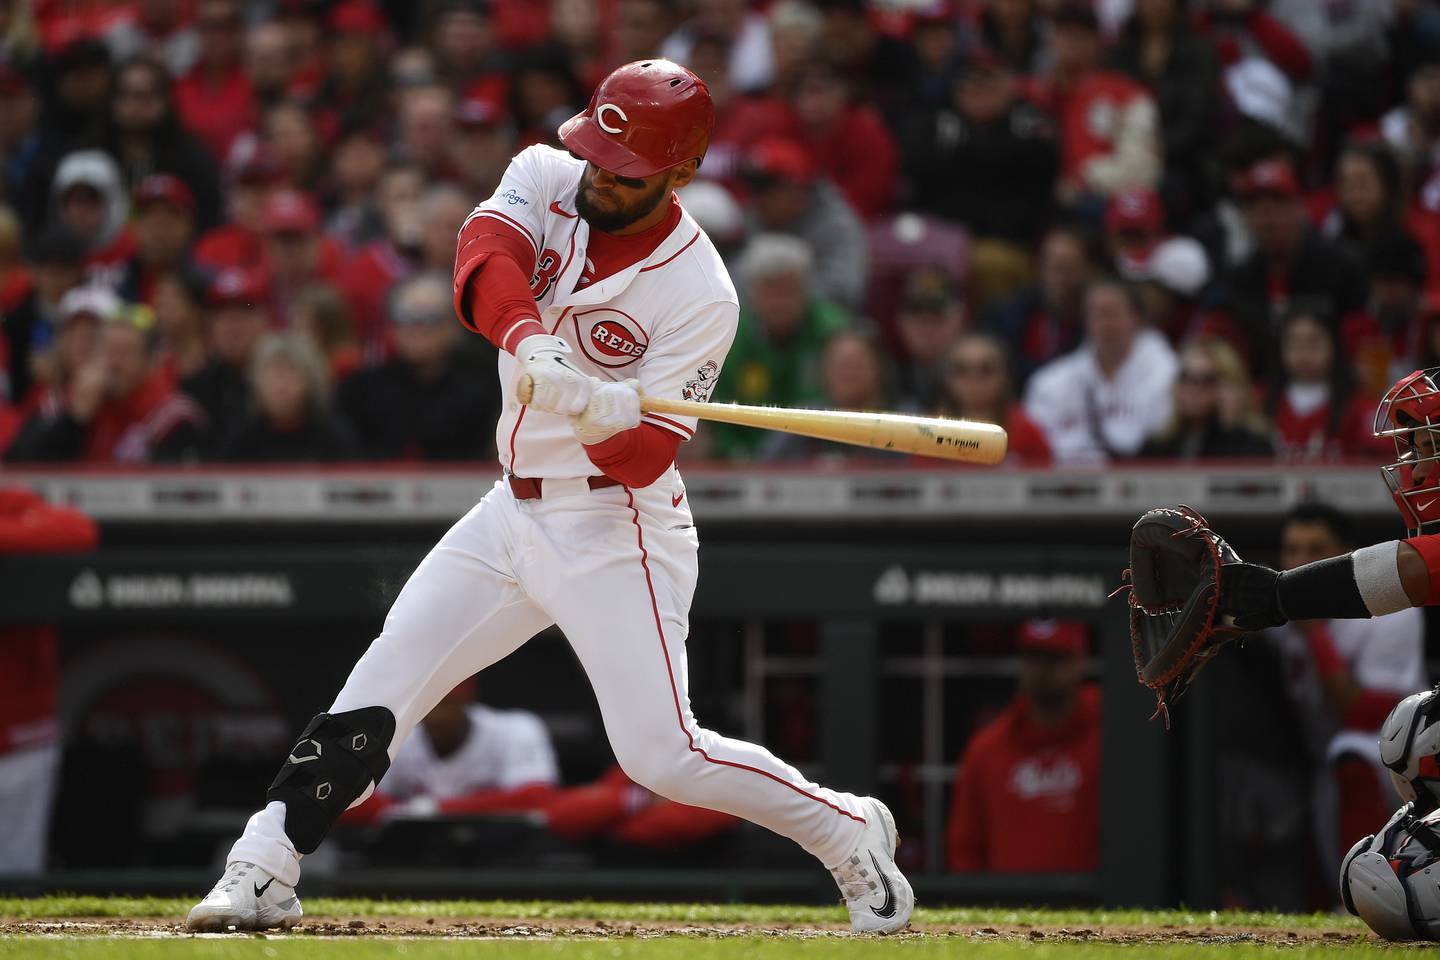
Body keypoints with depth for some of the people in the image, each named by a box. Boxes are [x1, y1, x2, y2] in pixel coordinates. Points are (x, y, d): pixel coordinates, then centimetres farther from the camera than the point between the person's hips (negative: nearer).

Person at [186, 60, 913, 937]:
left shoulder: (699, 293, -17)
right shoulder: (546, 181, -3)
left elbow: (646, 461, -19)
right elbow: (485, 257, -25)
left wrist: (612, 420, -42)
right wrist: (529, 342, -45)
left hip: (616, 527, -5)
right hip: (516, 509, 6)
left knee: (663, 756, -11)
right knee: (373, 699, -3)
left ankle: (848, 832, 9)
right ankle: (265, 873, 1)